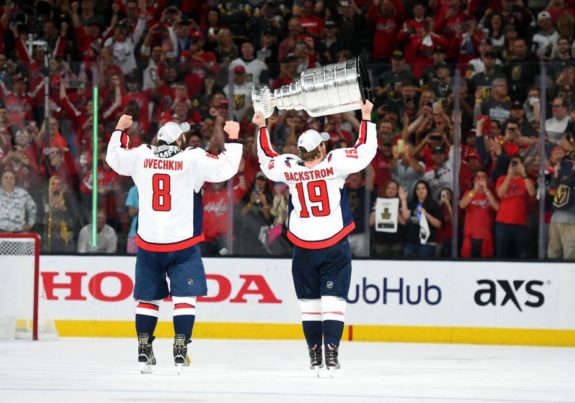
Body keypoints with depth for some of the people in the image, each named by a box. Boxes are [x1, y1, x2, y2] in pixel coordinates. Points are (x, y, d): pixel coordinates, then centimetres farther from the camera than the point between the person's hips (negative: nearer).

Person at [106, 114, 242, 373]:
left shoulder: (141, 156, 2)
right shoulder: (193, 159, -8)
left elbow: (114, 157, 18)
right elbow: (226, 167, -7)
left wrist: (120, 130, 32)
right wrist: (233, 139, 6)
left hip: (148, 243, 3)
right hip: (182, 243, -3)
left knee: (148, 297, 13)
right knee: (184, 297, 1)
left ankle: (144, 352, 12)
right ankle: (180, 350, -8)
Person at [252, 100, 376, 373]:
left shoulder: (288, 168, -2)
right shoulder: (334, 163, -10)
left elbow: (267, 158, 16)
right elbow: (365, 149, -5)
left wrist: (261, 129, 25)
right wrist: (366, 118, 5)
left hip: (303, 250, 3)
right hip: (334, 247, -2)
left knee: (310, 304, 11)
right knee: (333, 300, -3)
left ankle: (314, 357, 12)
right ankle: (331, 353, -12)